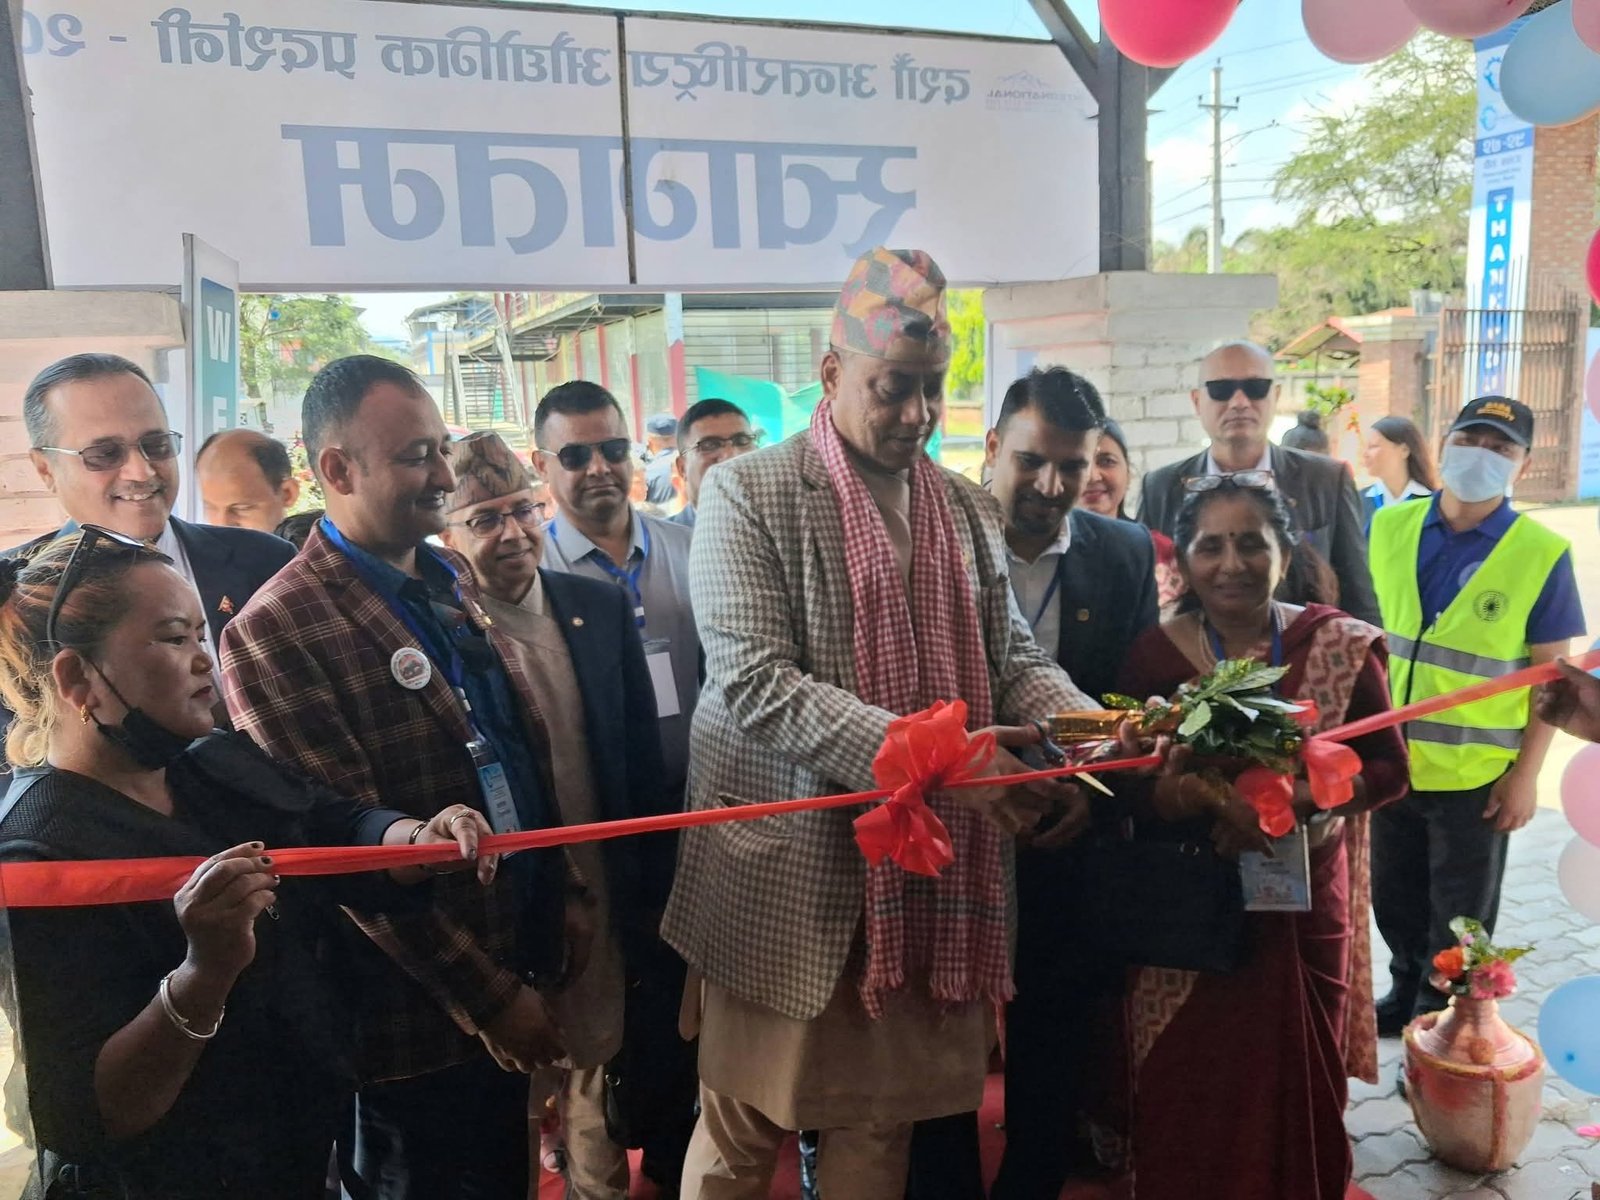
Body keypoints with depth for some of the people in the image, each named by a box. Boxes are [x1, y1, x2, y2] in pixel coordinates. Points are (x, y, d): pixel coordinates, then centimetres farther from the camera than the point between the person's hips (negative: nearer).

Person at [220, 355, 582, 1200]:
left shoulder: (457, 585, 6)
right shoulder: (277, 633, -19)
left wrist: (569, 893, 6)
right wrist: (489, 996, -15)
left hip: (520, 975, 7)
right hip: (420, 1017, -7)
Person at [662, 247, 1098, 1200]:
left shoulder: (971, 508, 11)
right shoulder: (749, 494, -7)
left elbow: (1013, 656, 13)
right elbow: (754, 685, -16)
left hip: (931, 872, 5)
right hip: (791, 871, -4)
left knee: (882, 1122, 16)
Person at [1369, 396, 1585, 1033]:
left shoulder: (1542, 553, -11)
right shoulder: (1389, 527, -3)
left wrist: (1526, 773, -10)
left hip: (1478, 774, -3)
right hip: (1392, 761, 3)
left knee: (1458, 920, 15)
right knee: (1394, 901, 20)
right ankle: (1407, 993, 44)